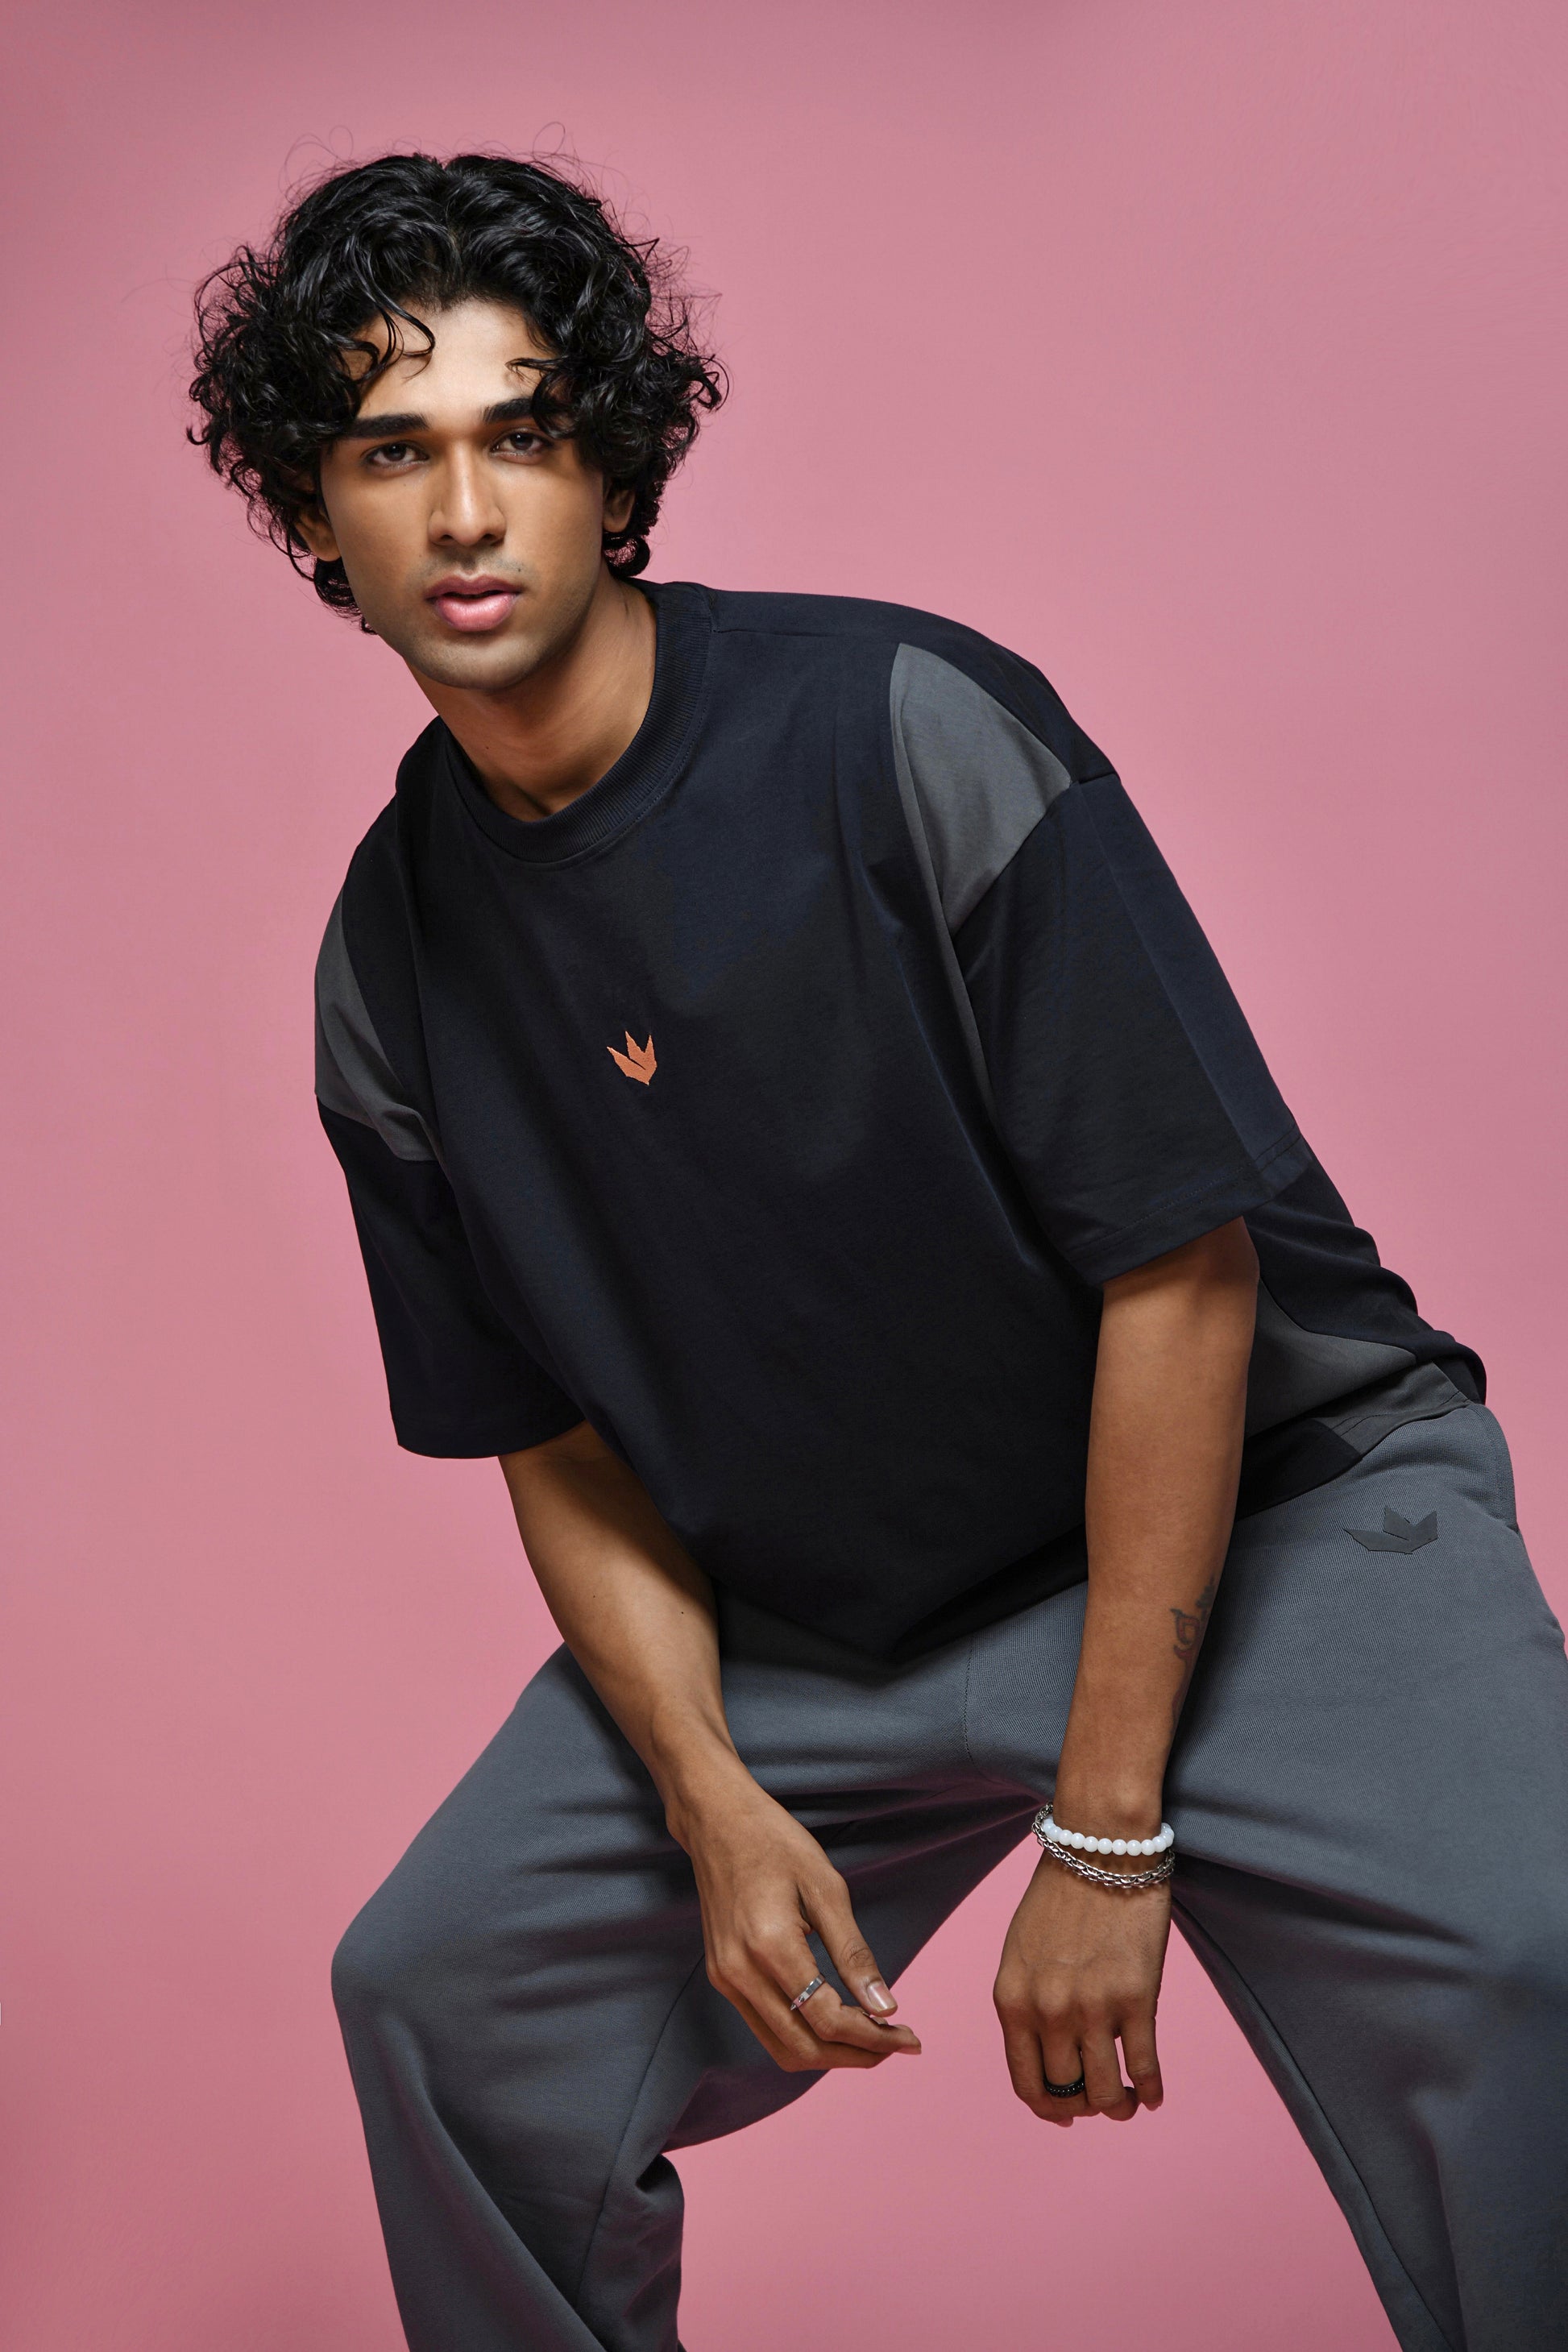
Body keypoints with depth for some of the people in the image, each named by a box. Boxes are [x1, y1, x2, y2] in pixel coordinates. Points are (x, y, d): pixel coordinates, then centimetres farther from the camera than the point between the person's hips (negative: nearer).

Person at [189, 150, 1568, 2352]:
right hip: (811, 1614, 5)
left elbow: (1184, 1262, -19)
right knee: (438, 1988, 1)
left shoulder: (906, 728, -19)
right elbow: (558, 1439, 5)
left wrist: (1104, 1833, -20)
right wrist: (716, 1806, -12)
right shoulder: (389, 963, -2)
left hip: (1262, 1501, -5)